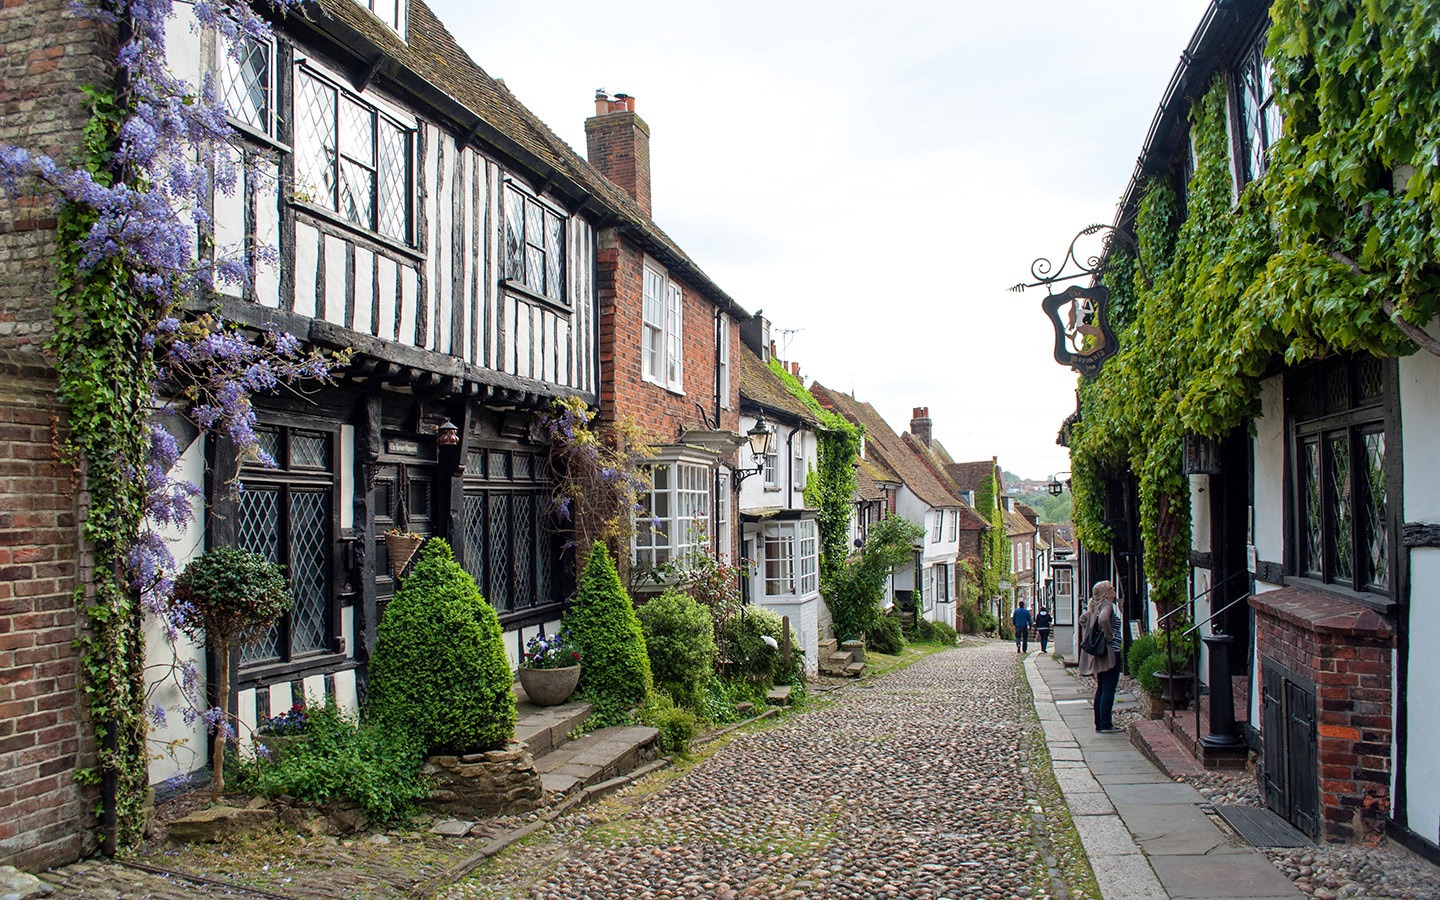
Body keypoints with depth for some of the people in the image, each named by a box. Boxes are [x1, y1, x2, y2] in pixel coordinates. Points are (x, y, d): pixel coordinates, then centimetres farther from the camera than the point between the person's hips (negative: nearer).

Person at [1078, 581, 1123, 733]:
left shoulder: (1095, 606, 13)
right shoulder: (1107, 604, -13)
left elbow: (1083, 619, 22)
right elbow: (1103, 619, -32)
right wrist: (1110, 635, -19)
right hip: (1110, 652, -9)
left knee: (1100, 689, 12)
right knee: (1109, 690, -5)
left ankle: (1099, 724, 15)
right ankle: (1106, 725, -4)